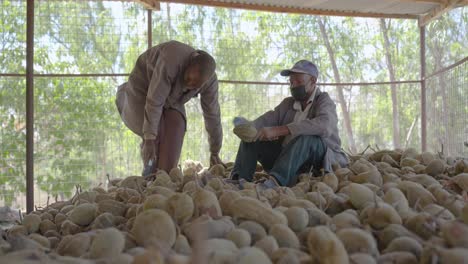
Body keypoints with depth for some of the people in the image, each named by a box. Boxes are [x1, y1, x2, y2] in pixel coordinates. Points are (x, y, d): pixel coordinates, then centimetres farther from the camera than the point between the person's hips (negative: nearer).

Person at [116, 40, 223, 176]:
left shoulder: (209, 79, -23)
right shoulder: (172, 61, -41)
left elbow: (213, 115, -13)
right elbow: (154, 101, -40)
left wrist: (215, 153, -7)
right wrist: (149, 139, -40)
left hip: (170, 99, 4)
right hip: (144, 87, -4)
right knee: (156, 139, -14)